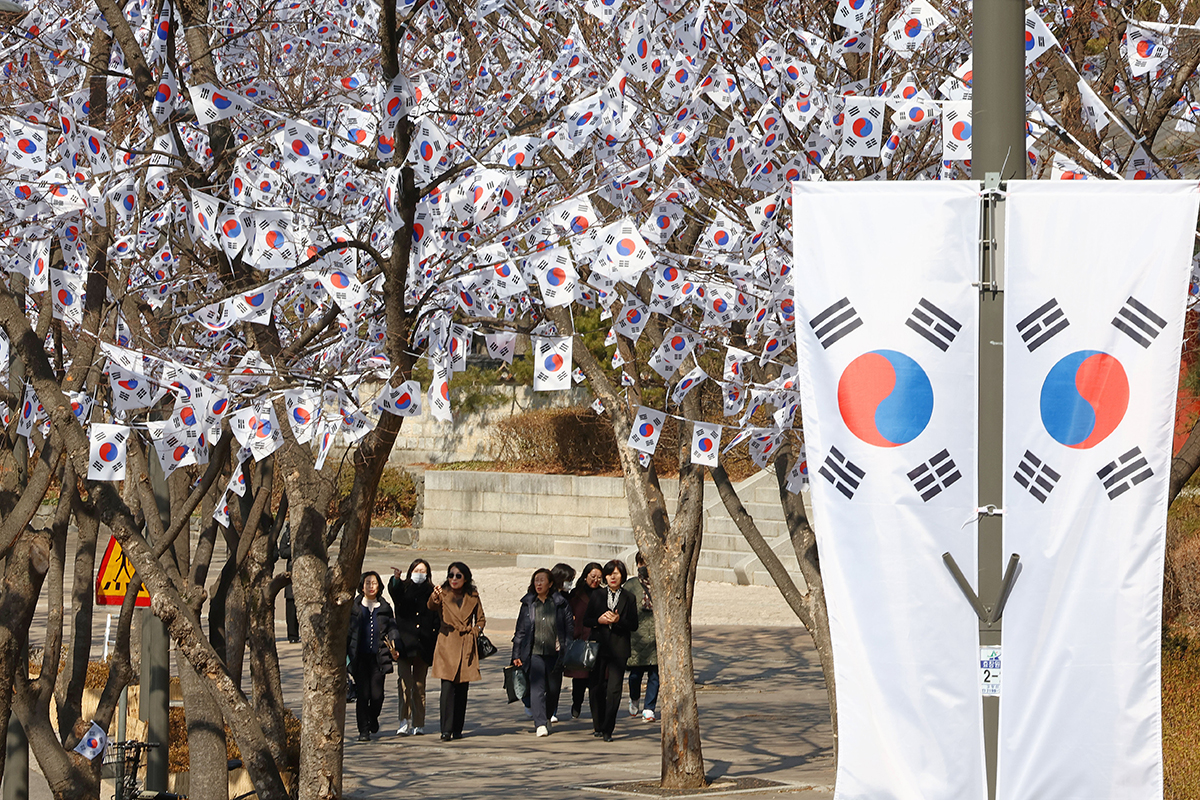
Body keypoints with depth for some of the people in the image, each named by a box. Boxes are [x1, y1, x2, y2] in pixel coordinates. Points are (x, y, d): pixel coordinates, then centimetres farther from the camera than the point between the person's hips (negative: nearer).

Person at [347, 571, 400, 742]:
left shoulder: (385, 608, 10)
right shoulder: (353, 607, 5)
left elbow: (392, 628, 9)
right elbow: (347, 631, 7)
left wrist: (393, 647, -8)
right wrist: (344, 654, 2)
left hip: (379, 656, 1)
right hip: (360, 657, -1)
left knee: (377, 694, -2)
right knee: (363, 694, -5)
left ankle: (373, 719, 29)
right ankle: (363, 730, 5)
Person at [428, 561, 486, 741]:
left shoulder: (473, 597, 9)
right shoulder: (444, 594, 1)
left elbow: (481, 619, 19)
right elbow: (432, 606, -20)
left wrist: (474, 633, 1)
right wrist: (434, 598, -43)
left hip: (466, 645, 3)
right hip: (447, 644, -3)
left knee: (462, 689, 5)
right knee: (447, 686, -12)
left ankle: (457, 729, 14)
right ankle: (446, 730, -14)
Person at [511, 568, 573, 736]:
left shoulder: (560, 604, 3)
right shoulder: (528, 604, 7)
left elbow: (569, 628, 6)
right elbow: (520, 630, 10)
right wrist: (516, 655, 7)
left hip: (555, 653, 0)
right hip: (534, 653, 0)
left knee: (553, 689, 9)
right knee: (537, 688, -13)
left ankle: (547, 717, 33)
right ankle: (540, 724, -18)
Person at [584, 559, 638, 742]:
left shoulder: (628, 598, 6)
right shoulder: (597, 595, 9)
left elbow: (634, 625, 4)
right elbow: (586, 620, 10)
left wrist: (618, 620, -13)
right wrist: (599, 620, -9)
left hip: (618, 649, -2)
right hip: (599, 646, 2)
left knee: (614, 689, -10)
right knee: (597, 688, 5)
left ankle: (608, 729, -9)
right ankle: (598, 725, 21)